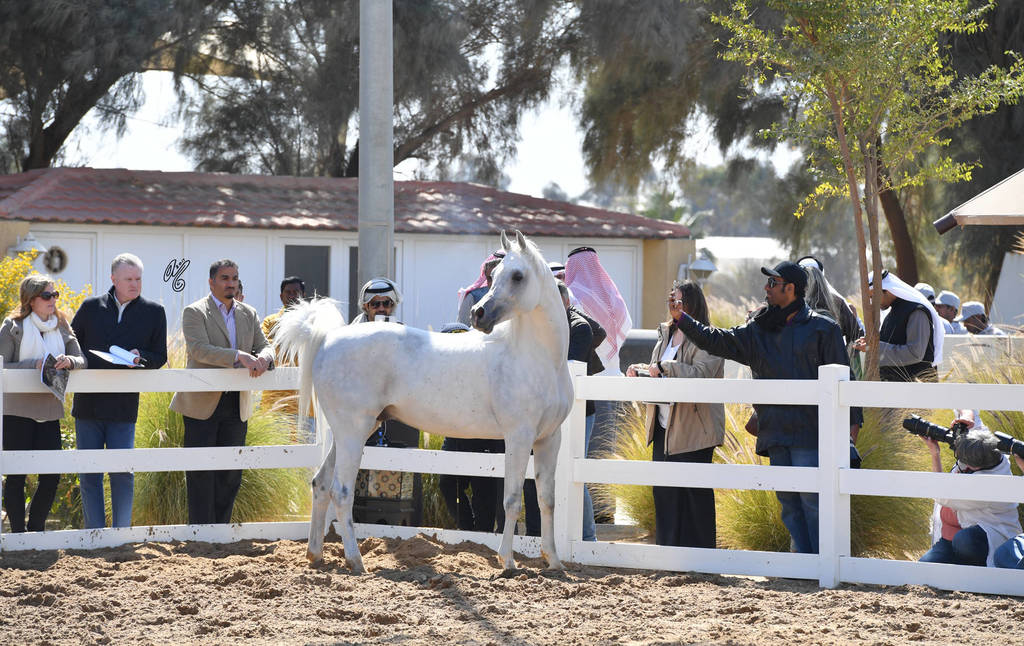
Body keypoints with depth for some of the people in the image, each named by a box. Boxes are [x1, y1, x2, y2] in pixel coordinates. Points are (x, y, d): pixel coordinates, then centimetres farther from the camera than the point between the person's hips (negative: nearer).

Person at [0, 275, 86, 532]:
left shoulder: (62, 328, 11)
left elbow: (82, 361, 7)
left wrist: (70, 361, -16)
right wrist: (34, 365, -19)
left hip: (49, 412, 4)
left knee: (52, 476, 1)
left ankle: (35, 530, 16)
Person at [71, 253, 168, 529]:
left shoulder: (154, 312, 5)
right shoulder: (91, 307, 7)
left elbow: (159, 357, 7)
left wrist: (140, 358, -14)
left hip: (123, 405, -2)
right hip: (88, 402, 2)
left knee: (122, 472, -4)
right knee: (89, 473, 4)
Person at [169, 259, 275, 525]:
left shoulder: (248, 314, 14)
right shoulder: (194, 313, -4)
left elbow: (264, 345, 10)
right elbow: (199, 350, -18)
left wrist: (263, 358, -17)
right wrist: (239, 357, -29)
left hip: (236, 406, 5)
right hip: (202, 405, -5)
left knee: (230, 473, 6)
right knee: (201, 472, -4)